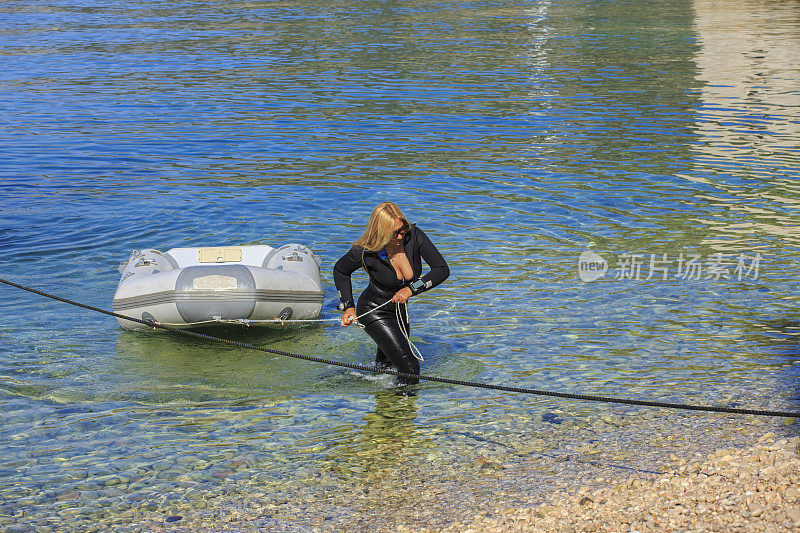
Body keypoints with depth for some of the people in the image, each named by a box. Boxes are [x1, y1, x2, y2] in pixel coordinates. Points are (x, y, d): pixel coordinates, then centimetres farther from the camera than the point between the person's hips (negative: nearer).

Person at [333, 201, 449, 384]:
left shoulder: (414, 236, -21)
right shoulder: (365, 252, -26)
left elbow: (442, 269, -19)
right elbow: (340, 271, -6)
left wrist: (412, 288, -29)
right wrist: (348, 306, -11)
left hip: (399, 308, 5)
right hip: (375, 312, -5)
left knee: (386, 364, 24)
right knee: (410, 368, -12)